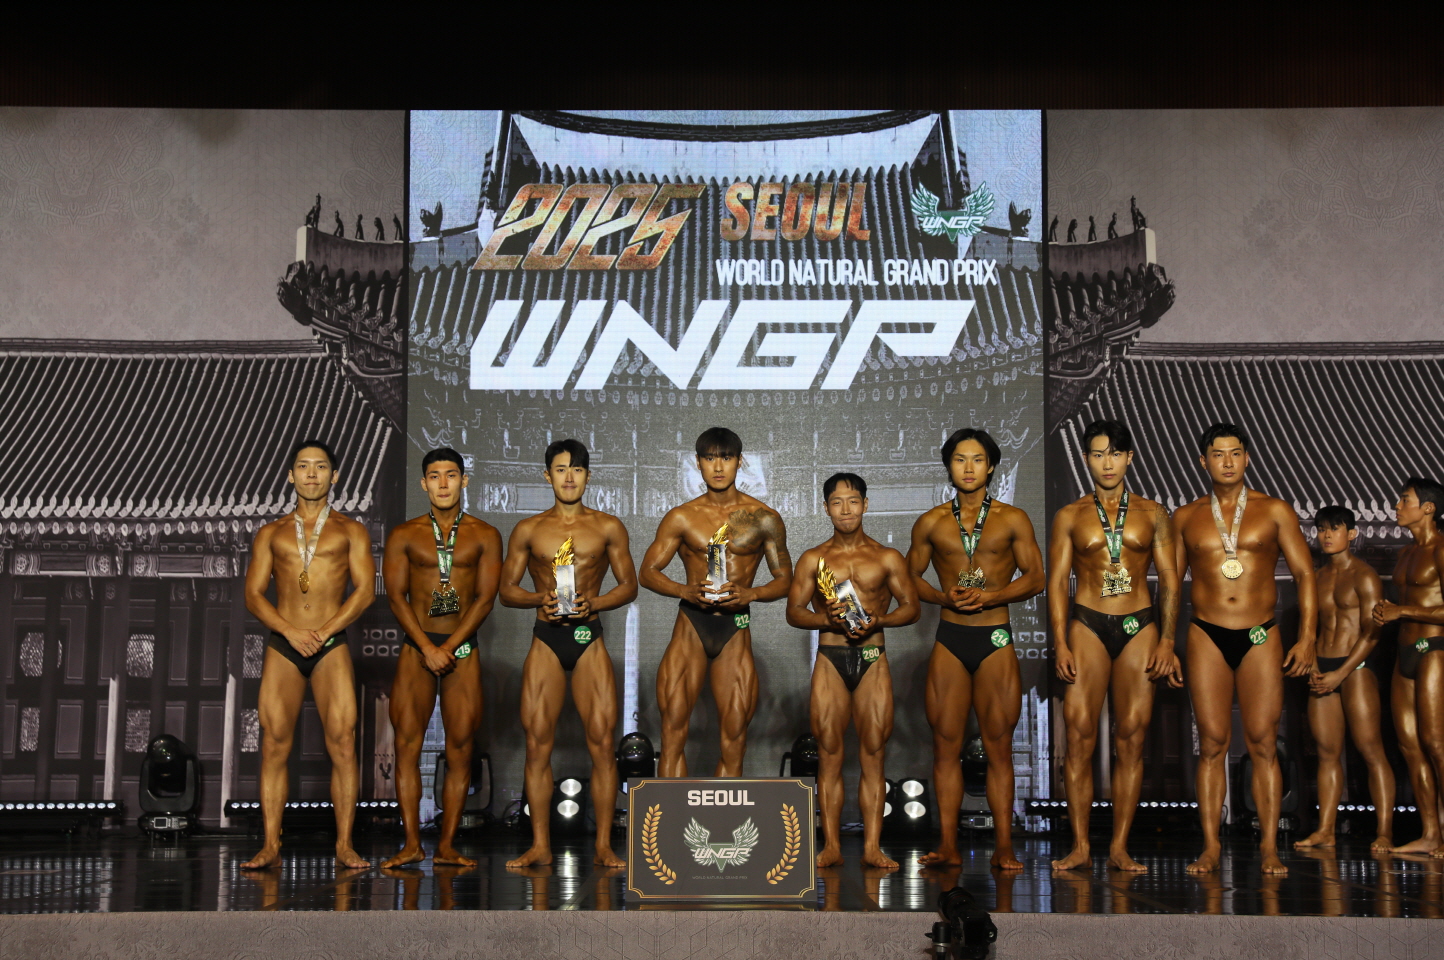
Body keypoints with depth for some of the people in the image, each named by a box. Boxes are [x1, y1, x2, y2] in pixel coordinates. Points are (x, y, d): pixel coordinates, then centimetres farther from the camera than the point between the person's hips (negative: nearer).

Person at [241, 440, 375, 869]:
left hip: (332, 645, -1)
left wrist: (324, 631, -10)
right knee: (274, 744, -4)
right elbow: (253, 594, 7)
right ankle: (271, 845, -2)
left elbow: (365, 589, 1)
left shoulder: (350, 531, 11)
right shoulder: (271, 534, 15)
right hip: (282, 645, 2)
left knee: (342, 741, -9)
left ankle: (344, 845, -6)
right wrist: (291, 631, -9)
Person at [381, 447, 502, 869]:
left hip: (464, 648, 0)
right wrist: (427, 647, -13)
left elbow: (485, 598, -1)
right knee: (407, 742, -6)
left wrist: (449, 647, -12)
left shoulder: (484, 536, 6)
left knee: (460, 747, -3)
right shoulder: (404, 535, 7)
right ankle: (412, 843, -1)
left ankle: (446, 846, 2)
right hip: (416, 646, 0)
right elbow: (396, 595, -1)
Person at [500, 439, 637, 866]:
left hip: (589, 638, -1)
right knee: (537, 742, -2)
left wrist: (593, 603, -11)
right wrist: (538, 598, -10)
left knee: (602, 741, -5)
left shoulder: (608, 527, 7)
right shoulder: (528, 530, 9)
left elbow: (629, 586, 7)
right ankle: (540, 845, 5)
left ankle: (604, 845, 1)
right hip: (546, 639, 1)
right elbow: (507, 588, 10)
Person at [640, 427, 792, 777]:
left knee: (734, 740, 1)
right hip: (690, 627, 0)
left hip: (735, 629, 0)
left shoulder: (764, 519, 4)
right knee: (673, 731, -5)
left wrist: (748, 593, -14)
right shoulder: (681, 518, 5)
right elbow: (648, 571, 5)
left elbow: (784, 579, 6)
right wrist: (686, 591, -15)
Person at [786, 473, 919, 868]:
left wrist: (878, 620, -10)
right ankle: (831, 846, 2)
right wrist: (827, 619, -11)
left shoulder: (887, 558, 8)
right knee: (829, 753, -1)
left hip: (873, 660, 0)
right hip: (830, 660, 0)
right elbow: (794, 611, 8)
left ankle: (872, 846, 0)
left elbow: (911, 607, 8)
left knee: (873, 753, -3)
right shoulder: (813, 559, 10)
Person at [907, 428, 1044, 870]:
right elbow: (910, 577, 12)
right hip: (949, 639, 1)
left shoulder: (1013, 519, 5)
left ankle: (1003, 847, 2)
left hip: (996, 639, -1)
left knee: (999, 746, -1)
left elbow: (1034, 578, 3)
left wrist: (991, 595, -13)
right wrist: (944, 596, -7)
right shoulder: (930, 523, 9)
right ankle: (948, 845, 5)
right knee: (945, 744, 0)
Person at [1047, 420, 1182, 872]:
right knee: (1079, 735, -7)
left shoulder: (1153, 514, 10)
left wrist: (1167, 641, -1)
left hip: (1140, 627, 1)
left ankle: (1120, 847, 3)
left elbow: (1169, 580, 8)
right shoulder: (1070, 517, 8)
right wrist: (1060, 643, -5)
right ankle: (1080, 847, -2)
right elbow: (1056, 582, 5)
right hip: (1087, 626, -1)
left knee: (1132, 737, -2)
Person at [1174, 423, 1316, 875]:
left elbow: (1304, 574, 4)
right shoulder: (1186, 517, 9)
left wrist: (1306, 638, -4)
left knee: (1263, 744, -3)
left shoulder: (1275, 511, 5)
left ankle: (1270, 847, 2)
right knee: (1212, 744, -1)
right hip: (1207, 636, 1)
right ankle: (1210, 848, 2)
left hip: (1261, 638, -1)